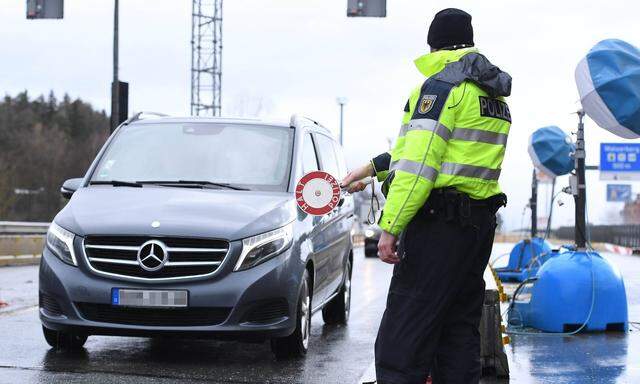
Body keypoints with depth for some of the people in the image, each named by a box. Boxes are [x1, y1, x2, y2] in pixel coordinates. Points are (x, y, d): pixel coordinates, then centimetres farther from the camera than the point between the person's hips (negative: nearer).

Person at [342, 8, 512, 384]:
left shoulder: (441, 85, -10)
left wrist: (390, 227, -18)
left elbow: (419, 165, -19)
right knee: (460, 336, 13)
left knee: (402, 343, -10)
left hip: (439, 225, -9)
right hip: (481, 223, 9)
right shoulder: (492, 93, 18)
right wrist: (369, 170, 30)